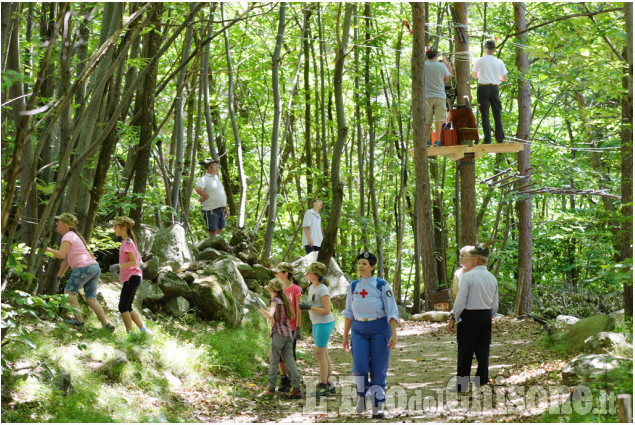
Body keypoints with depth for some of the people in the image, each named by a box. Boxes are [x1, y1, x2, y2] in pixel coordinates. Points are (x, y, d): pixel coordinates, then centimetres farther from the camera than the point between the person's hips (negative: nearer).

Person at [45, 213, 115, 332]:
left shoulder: (68, 236, 0)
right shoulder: (75, 236, 29)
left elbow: (61, 254, -13)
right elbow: (66, 260, 28)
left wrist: (47, 249, -1)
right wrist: (59, 276, 25)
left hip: (84, 266, -9)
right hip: (95, 267, 9)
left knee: (69, 292, 0)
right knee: (91, 299, 6)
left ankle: (79, 319, -7)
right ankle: (106, 324, -3)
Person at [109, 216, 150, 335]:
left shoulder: (127, 242, -12)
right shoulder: (129, 241, 17)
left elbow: (134, 262, -18)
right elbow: (138, 260, 21)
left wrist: (119, 266, -25)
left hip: (131, 278, -10)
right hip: (132, 277, 10)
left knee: (123, 307, -8)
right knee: (128, 308, 12)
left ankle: (129, 333, -6)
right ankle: (143, 330, 10)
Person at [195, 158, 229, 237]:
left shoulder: (217, 179, 19)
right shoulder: (205, 179, -8)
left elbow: (223, 195, 23)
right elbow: (197, 189, -28)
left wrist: (226, 208, 19)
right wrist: (206, 197, -17)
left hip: (221, 209, 8)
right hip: (211, 210, -8)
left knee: (219, 230, 9)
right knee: (212, 231, -7)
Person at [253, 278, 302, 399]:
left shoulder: (275, 301, -7)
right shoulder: (286, 300, 15)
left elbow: (270, 316, -22)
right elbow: (292, 316, 24)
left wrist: (259, 307, -21)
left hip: (278, 334, -7)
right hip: (288, 334, 7)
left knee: (273, 360, 0)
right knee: (289, 361, 3)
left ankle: (271, 388, 0)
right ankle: (296, 389, -3)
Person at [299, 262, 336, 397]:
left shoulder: (323, 289, -16)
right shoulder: (311, 287, 11)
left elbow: (327, 310, -19)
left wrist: (309, 307, -20)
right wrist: (304, 306, 0)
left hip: (324, 323, -9)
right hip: (317, 323, 9)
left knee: (320, 353, -8)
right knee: (324, 353, 11)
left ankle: (323, 385, -4)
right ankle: (329, 384, 16)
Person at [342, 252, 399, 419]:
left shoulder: (382, 285, -4)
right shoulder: (354, 286, 8)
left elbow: (392, 311, -7)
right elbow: (349, 313, 14)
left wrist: (394, 334, -17)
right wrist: (345, 336, 14)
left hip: (380, 329, -2)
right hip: (359, 329, 3)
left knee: (378, 369, -2)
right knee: (360, 364, -17)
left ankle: (378, 406, 8)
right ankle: (362, 396, 6)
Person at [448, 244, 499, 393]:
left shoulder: (468, 277, -13)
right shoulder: (492, 278, 8)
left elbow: (460, 301, -14)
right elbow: (495, 305, 12)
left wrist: (453, 318, -5)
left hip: (469, 316, -6)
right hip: (486, 316, 6)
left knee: (465, 352, 0)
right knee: (483, 352, 9)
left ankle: (461, 387, 4)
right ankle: (482, 384, 12)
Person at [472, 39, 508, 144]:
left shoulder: (479, 61, -1)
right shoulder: (499, 62, 2)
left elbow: (474, 75, 14)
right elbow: (505, 78, 11)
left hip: (483, 88, -1)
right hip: (494, 88, 2)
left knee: (485, 115, -1)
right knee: (497, 114, 10)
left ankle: (487, 139, -7)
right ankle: (500, 138, 13)